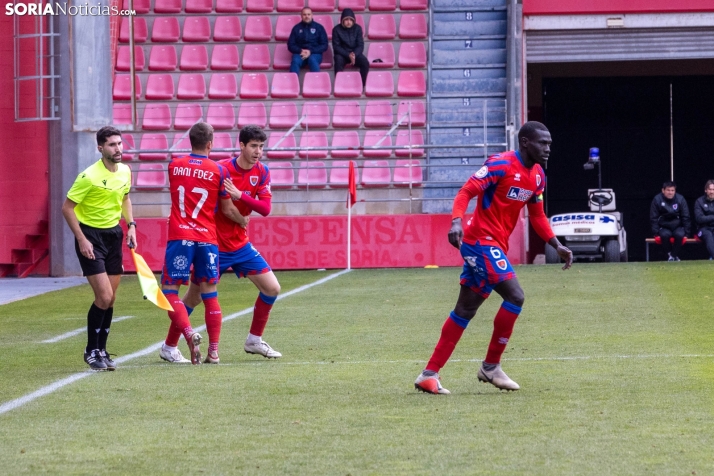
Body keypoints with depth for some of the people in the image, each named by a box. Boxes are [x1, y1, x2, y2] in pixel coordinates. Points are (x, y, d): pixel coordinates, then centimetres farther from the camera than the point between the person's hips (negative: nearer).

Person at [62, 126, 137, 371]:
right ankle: (91, 351, 2)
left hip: (114, 235, 7)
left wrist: (131, 225, 7)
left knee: (110, 299, 8)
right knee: (104, 297, -13)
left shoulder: (125, 171, 2)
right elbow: (67, 207, -15)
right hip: (91, 236, -6)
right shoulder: (89, 176, -19)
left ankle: (101, 350, 20)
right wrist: (82, 240, -17)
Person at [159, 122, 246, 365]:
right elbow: (228, 210, 7)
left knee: (169, 290, 2)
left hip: (179, 236, -1)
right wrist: (243, 220, 28)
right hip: (207, 239, 1)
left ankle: (190, 334, -21)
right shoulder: (218, 171, 0)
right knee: (210, 293, 9)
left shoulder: (174, 166, 5)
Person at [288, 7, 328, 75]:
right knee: (295, 61, -34)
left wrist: (311, 51, -9)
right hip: (300, 53, 1)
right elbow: (290, 45, 11)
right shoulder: (296, 28, 14)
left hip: (315, 54, -1)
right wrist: (300, 51, -9)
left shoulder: (319, 27, 10)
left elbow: (324, 45, 6)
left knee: (312, 60, -37)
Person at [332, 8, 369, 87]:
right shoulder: (337, 29, -7)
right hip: (342, 54, -2)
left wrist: (354, 54, -24)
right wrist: (348, 55, -24)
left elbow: (360, 45, -3)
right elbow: (336, 46, -9)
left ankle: (362, 85, -20)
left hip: (355, 53, 2)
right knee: (338, 63, -37)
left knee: (365, 63, -28)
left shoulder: (357, 28, -1)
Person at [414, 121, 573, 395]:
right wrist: (456, 221, -34)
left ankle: (429, 375, 15)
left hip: (495, 246, 9)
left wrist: (557, 246, 12)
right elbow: (467, 192, -18)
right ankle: (491, 367, -4)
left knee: (465, 310, 10)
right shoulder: (501, 165, -15)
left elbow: (537, 216, 22)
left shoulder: (537, 176, 11)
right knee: (515, 296, -16)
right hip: (481, 241, -9)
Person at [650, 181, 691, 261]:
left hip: (677, 226, 1)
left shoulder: (680, 199, -2)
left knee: (679, 234, -32)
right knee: (665, 235, -34)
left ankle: (674, 255, -14)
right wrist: (656, 234, -9)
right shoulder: (657, 200, -5)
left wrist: (686, 233, -1)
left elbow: (686, 218, 4)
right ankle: (669, 254, -14)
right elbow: (653, 218, -1)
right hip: (664, 227, -1)